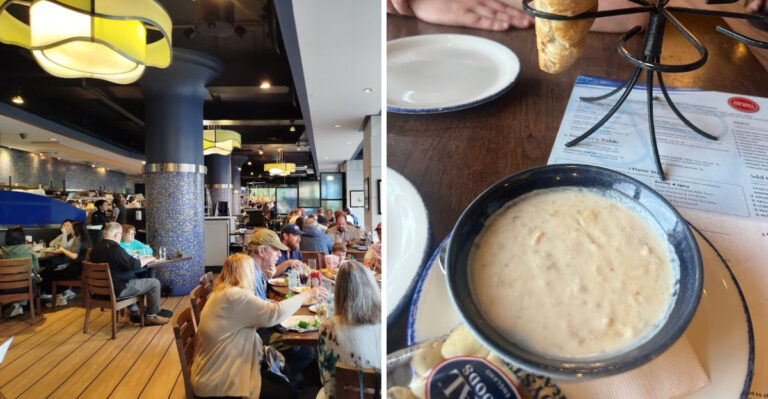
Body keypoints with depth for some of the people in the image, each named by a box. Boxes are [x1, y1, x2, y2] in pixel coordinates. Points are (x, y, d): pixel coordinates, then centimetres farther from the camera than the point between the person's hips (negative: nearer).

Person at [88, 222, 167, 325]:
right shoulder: (115, 248, -24)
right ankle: (151, 316, 8)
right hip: (117, 289, -10)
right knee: (154, 283, -3)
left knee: (135, 278, 32)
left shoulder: (96, 248, 4)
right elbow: (134, 264, -21)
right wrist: (149, 259, -3)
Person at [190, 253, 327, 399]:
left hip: (220, 368, 10)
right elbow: (275, 312, -24)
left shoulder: (224, 292, 10)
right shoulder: (234, 296, -23)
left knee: (285, 385, 7)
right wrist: (306, 294, -14)